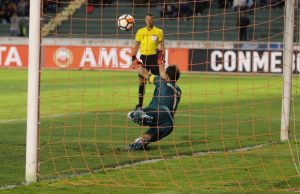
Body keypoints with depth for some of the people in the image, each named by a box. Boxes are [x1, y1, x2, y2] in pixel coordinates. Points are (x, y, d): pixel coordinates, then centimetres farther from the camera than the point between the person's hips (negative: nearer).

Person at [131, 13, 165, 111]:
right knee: (142, 81, 1)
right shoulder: (140, 32, 7)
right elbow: (136, 46, 12)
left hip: (154, 57, -2)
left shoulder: (158, 32, 2)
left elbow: (162, 46, 3)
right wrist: (133, 57, 2)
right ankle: (140, 104, 5)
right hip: (143, 57, 2)